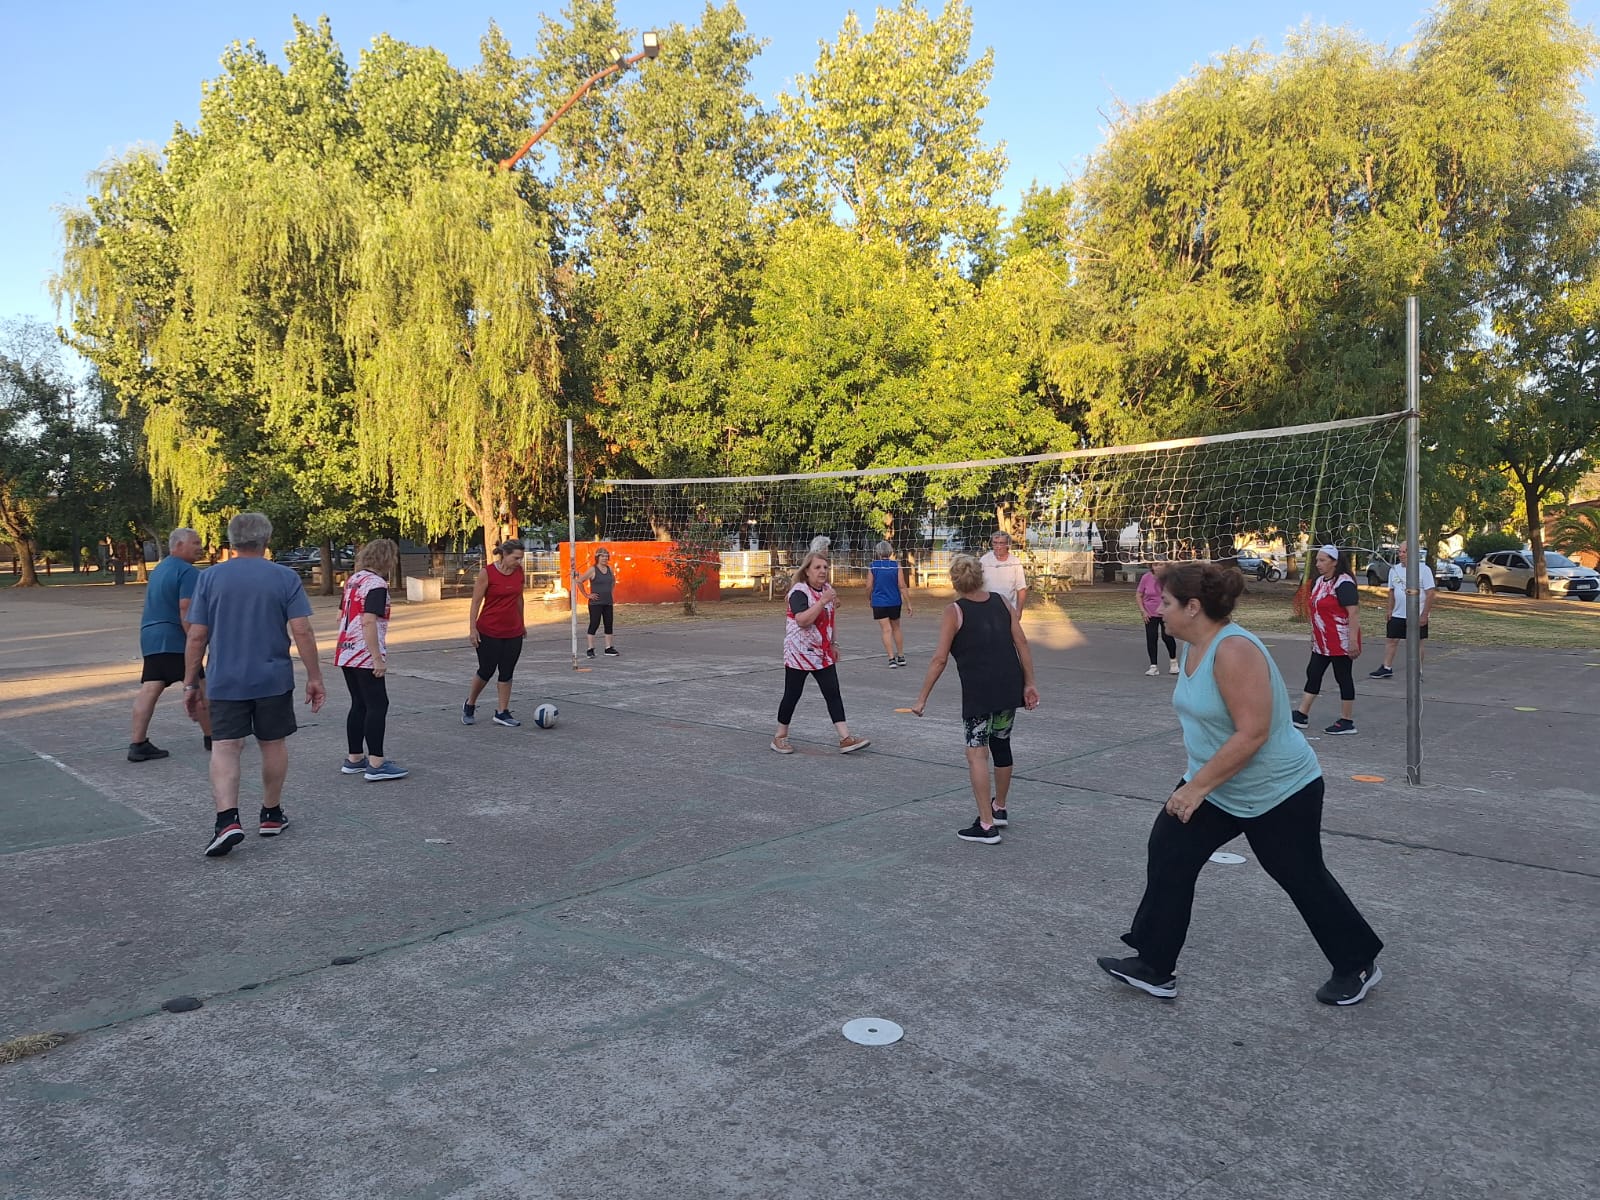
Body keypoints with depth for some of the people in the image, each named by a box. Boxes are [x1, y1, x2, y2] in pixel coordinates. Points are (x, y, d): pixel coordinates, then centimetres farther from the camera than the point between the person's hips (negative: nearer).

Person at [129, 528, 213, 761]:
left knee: (149, 690, 3)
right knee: (199, 688, 3)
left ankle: (138, 744, -2)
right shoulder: (188, 571, -12)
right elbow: (186, 609, -21)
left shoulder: (159, 569, 20)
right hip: (174, 639, -9)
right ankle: (211, 737, 14)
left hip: (150, 636, 9)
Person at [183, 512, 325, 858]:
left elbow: (196, 637, -2)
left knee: (224, 748, -1)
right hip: (274, 680, 0)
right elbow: (302, 632, -8)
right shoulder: (285, 578, -3)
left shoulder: (209, 577, 0)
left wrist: (190, 683, 6)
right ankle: (271, 815, 24)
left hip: (225, 683, 0)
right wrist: (314, 678, -2)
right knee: (273, 744, 13)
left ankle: (227, 820, -18)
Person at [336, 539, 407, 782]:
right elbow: (368, 622, -23)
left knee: (359, 705, 15)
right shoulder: (376, 584, -15)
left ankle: (354, 759, 20)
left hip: (345, 653, 9)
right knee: (377, 706, -3)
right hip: (365, 657, -9)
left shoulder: (353, 580, 12)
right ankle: (376, 764, -4)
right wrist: (378, 658, -22)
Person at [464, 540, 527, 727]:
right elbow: (476, 602, -10)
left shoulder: (519, 571, 3)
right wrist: (472, 629, -13)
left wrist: (522, 623, 21)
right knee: (486, 671, 3)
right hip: (488, 632, -5)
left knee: (507, 673, 5)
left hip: (513, 632, 5)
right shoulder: (487, 572, -12)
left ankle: (502, 712, 13)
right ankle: (469, 706, 25)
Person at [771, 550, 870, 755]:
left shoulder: (827, 589, 8)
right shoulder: (799, 591, -16)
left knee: (833, 693, 1)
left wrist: (833, 644, 21)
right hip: (799, 653, -7)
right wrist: (822, 601, -32)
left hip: (822, 654, 7)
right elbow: (802, 620, -30)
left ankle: (845, 738, 1)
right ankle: (780, 737, 19)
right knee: (792, 694, 3)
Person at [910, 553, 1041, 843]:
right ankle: (999, 809, 38)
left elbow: (939, 659, -9)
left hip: (979, 693, -6)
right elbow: (1022, 644, 4)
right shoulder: (1001, 602, 8)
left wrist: (922, 699, -5)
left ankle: (986, 825, -5)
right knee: (1001, 746, 21)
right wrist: (1029, 684, 9)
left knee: (977, 753, -2)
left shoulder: (954, 612, -6)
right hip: (1010, 688, 6)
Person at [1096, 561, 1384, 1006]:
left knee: (1303, 879, 9)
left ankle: (1357, 967, 35)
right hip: (1215, 786, 8)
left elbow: (1252, 734, -31)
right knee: (1168, 852, -1)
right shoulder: (1194, 644, 1)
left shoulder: (1234, 650, -28)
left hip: (1279, 791, -8)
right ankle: (1154, 968, 7)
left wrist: (1197, 786, -26)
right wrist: (1195, 781, 18)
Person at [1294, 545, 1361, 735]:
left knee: (1343, 678, 1)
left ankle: (1347, 721, 10)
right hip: (1322, 642, 9)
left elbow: (1352, 614, -21)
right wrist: (1314, 637, 22)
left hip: (1341, 643, -9)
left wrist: (1353, 640, -26)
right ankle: (1302, 715, 19)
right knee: (1313, 673, 11)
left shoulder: (1344, 583, -17)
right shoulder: (1320, 581, 11)